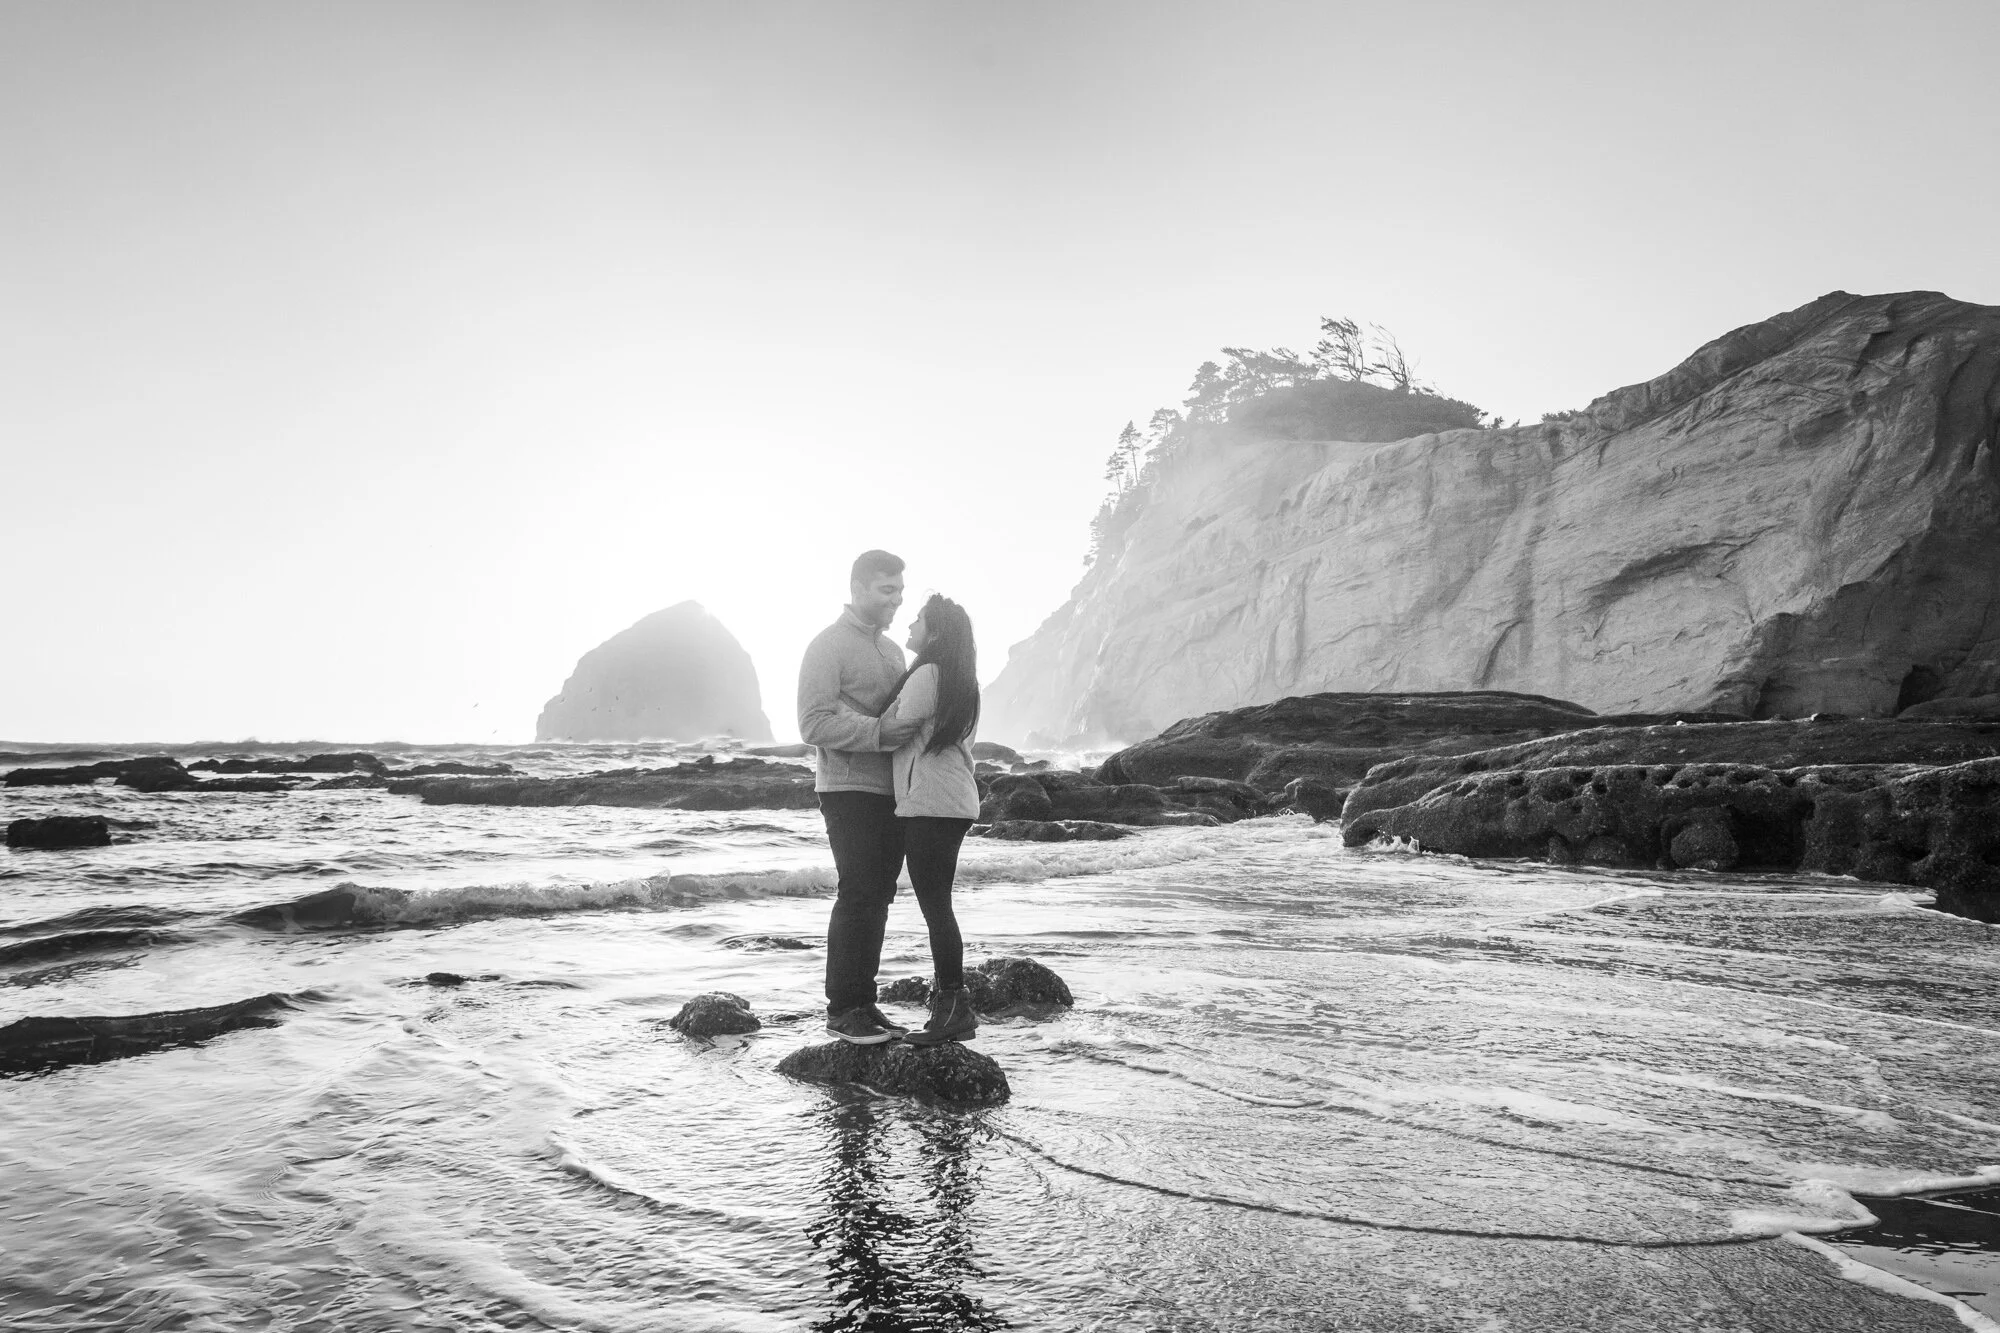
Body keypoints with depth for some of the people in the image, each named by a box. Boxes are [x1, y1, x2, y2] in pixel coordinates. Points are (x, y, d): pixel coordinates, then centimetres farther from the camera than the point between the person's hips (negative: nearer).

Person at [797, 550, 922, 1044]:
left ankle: (863, 1001, 18)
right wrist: (879, 731, -24)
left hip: (892, 792, 8)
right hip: (849, 790, -8)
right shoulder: (829, 646, -7)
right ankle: (842, 1008, 2)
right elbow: (814, 724, -15)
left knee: (878, 896, 9)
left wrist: (916, 728, 5)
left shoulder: (891, 649, 19)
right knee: (858, 895, -8)